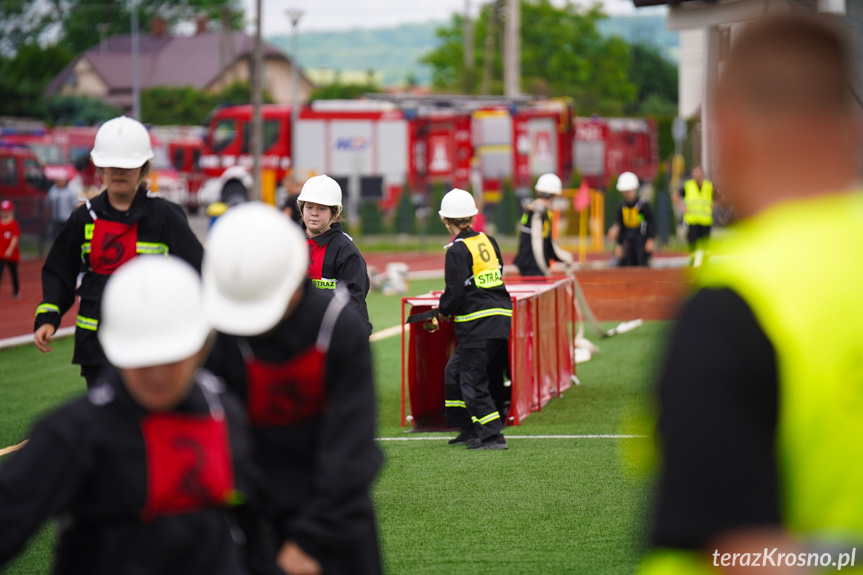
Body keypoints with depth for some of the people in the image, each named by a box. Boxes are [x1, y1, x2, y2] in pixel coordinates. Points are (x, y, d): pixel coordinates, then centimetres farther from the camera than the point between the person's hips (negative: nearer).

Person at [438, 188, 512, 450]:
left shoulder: (457, 250, -12)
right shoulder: (488, 241, 12)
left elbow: (455, 293, -14)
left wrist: (442, 311, 7)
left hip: (479, 325, -8)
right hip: (500, 316, 8)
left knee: (472, 381, -3)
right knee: (455, 370, 19)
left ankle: (493, 436, -7)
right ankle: (469, 430, 20)